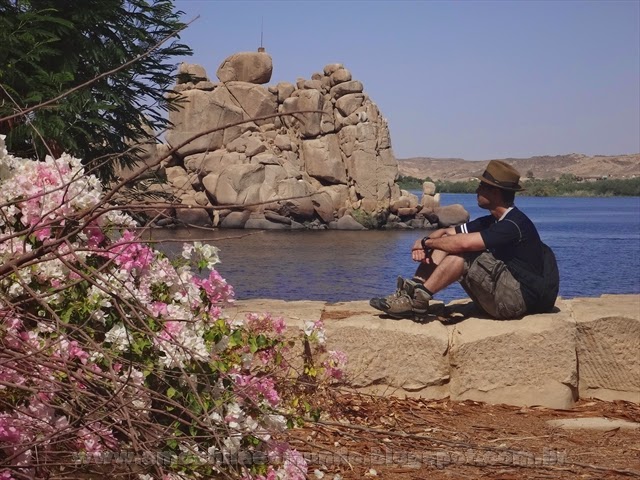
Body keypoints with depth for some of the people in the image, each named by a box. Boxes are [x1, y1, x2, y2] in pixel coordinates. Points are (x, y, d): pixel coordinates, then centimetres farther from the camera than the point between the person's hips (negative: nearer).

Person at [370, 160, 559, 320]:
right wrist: (424, 244, -11)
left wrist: (426, 242, -14)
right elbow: (447, 232, 11)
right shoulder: (491, 221, 11)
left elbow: (464, 243, -29)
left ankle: (418, 300, -19)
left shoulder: (514, 224, -20)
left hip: (520, 299, -9)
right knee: (446, 244, 1)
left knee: (461, 253, -24)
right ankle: (413, 289, -12)